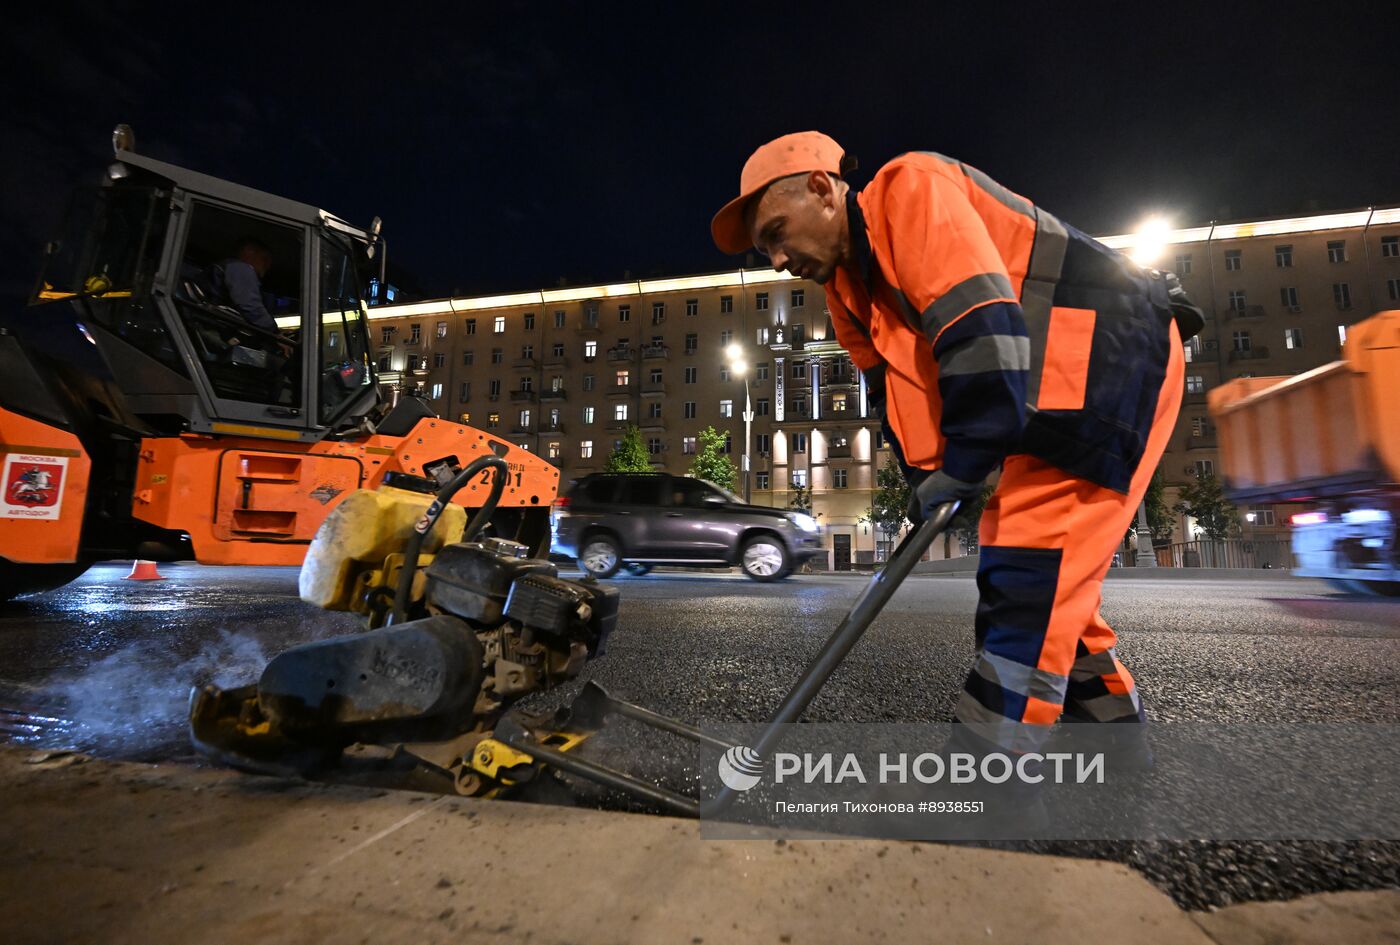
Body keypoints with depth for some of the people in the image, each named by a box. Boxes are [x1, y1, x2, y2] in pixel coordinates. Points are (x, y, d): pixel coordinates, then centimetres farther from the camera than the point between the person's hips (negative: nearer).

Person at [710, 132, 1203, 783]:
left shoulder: (911, 188, -13)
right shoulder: (853, 295, 14)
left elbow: (984, 326, -26)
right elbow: (898, 389, 9)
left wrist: (963, 464, -23)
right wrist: (930, 476, -5)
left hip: (1113, 354, -9)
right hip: (1046, 390, 9)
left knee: (1025, 574, -16)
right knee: (1044, 582, 12)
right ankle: (1116, 739, 28)